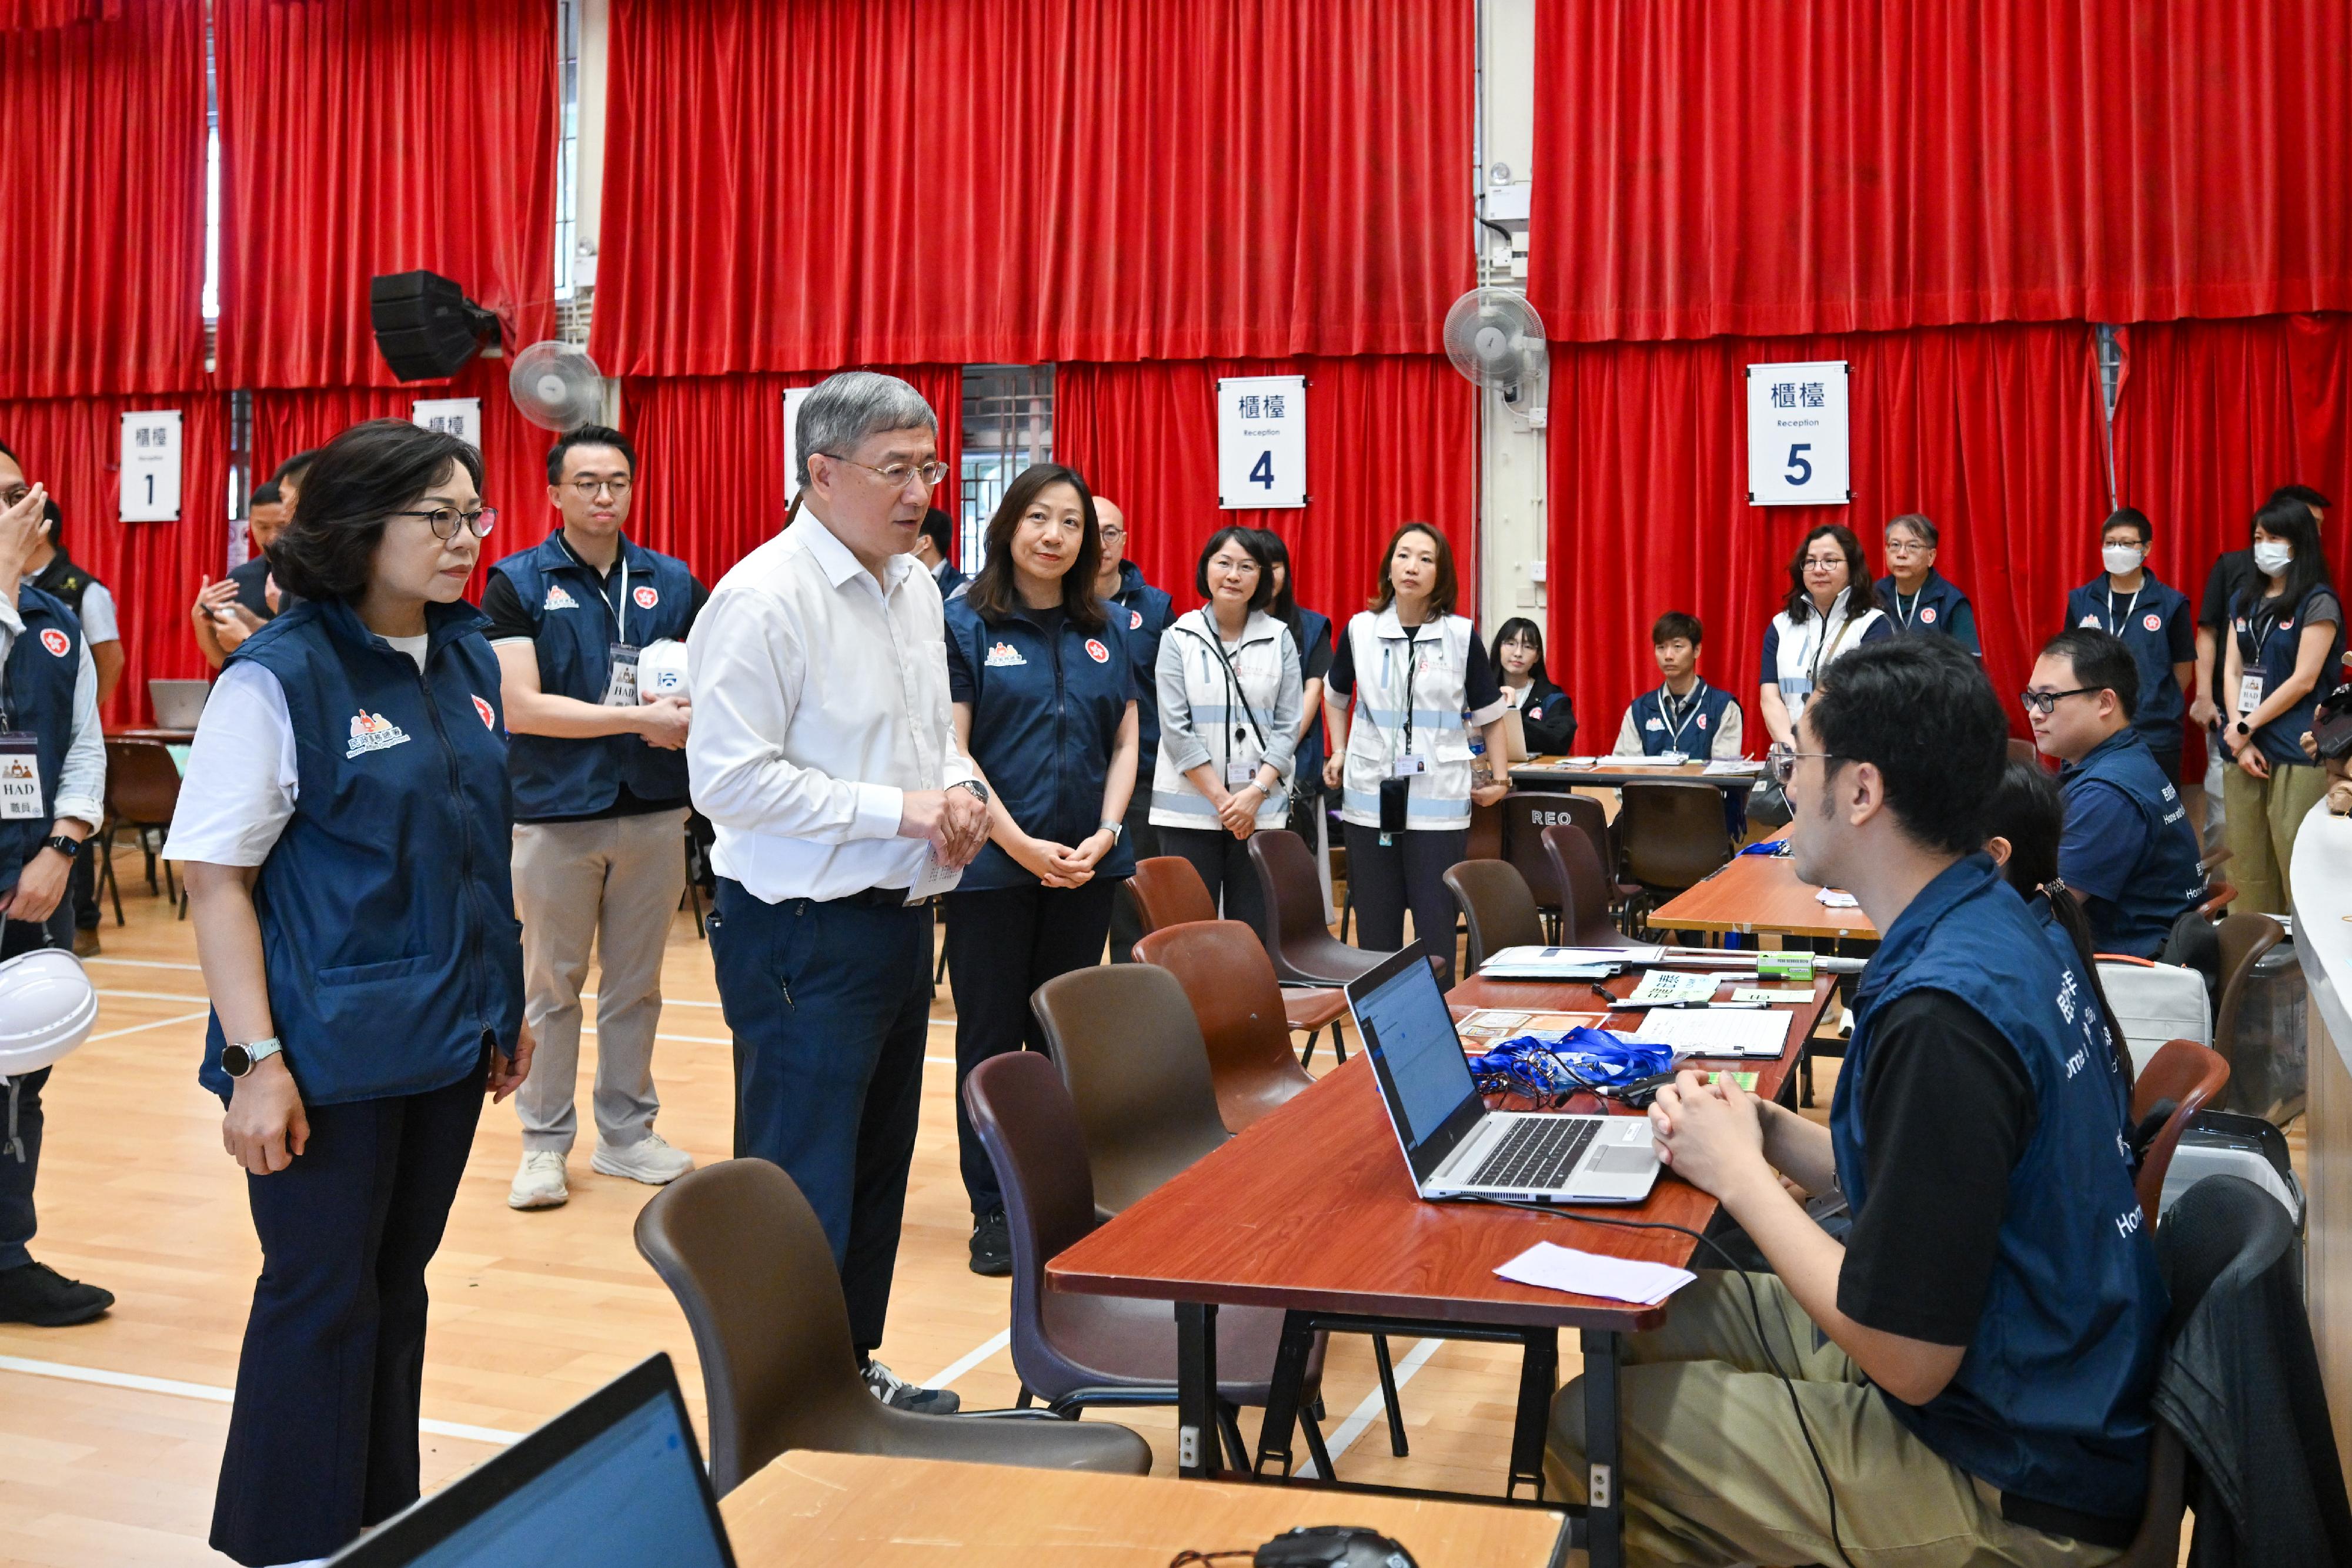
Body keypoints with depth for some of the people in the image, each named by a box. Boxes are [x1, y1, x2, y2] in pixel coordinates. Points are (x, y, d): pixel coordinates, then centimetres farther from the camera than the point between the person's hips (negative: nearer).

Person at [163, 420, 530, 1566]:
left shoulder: (468, 660, 6)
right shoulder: (281, 676, -13)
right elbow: (214, 874, -13)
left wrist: (505, 1005, 13)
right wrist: (255, 1059, -17)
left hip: (448, 1040, 6)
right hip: (332, 1054, -6)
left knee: (397, 1283, 17)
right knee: (321, 1298, 6)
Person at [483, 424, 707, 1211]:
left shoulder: (672, 581, 5)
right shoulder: (516, 583, -3)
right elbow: (519, 707, -12)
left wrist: (693, 718, -13)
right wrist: (642, 716, -18)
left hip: (654, 811, 3)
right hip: (555, 813, -3)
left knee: (635, 983, 12)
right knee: (551, 985, 7)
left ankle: (626, 1131, 25)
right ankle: (545, 1141, 19)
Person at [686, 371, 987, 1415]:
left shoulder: (915, 585, 11)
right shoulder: (765, 598, -17)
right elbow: (729, 779, -22)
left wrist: (960, 790, 1)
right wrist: (898, 810, -21)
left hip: (899, 918, 9)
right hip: (805, 933, -9)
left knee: (879, 1168, 19)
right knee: (804, 1187, 0)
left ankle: (851, 1369, 35)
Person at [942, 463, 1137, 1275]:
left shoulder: (1106, 629, 9)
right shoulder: (965, 624, -3)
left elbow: (1125, 742, 9)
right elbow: (952, 751, -8)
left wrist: (1105, 835, -6)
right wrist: (1022, 844, -14)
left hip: (1087, 867, 4)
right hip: (992, 866, -3)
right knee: (991, 1038, 5)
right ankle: (992, 1208, 15)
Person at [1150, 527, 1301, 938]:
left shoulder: (1280, 638, 5)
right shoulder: (1179, 638, 1)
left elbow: (1288, 726, 2)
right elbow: (1176, 729, -5)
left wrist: (1255, 792, -11)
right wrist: (1221, 798, -10)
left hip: (1262, 810, 1)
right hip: (1189, 810, -1)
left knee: (1254, 932, 3)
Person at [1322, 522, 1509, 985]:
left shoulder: (1461, 635, -1)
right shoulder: (1361, 629, 4)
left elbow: (1490, 713, 8)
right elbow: (1335, 694, 22)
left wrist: (1500, 778, 4)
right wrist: (1339, 753, 13)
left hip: (1438, 802, -2)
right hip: (1370, 798, 2)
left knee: (1436, 930, -1)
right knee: (1376, 929, 8)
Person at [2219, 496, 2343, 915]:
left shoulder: (2318, 602, -5)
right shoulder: (2245, 600, 14)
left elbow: (2303, 681, -11)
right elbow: (2231, 671, 8)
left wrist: (2246, 728, -7)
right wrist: (2240, 737, -4)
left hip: (2296, 754, -6)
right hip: (2244, 747, 6)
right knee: (2248, 867, 7)